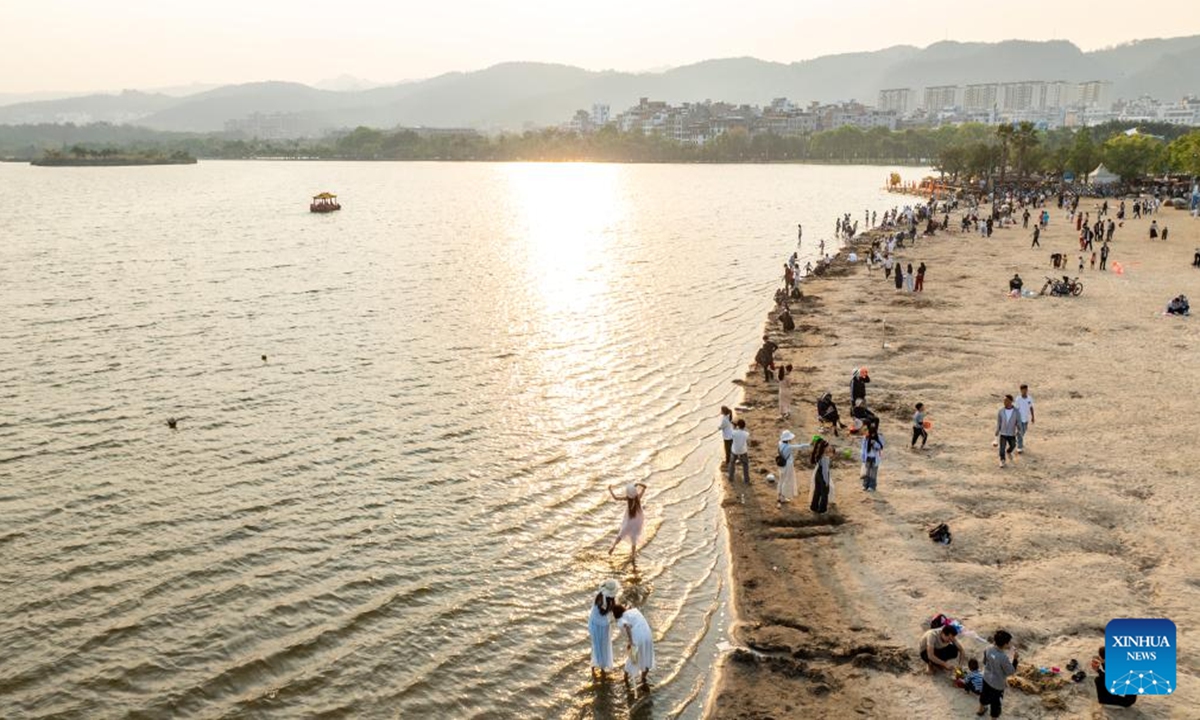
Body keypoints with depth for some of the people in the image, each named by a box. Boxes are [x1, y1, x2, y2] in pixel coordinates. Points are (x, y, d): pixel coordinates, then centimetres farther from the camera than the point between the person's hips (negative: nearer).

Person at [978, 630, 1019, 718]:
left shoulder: (989, 649, -17)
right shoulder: (1003, 657, -37)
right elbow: (1010, 671, -21)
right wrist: (1015, 659, -16)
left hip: (986, 678, 7)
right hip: (997, 684, -7)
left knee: (985, 694, 33)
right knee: (996, 702, 17)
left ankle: (981, 710, 57)